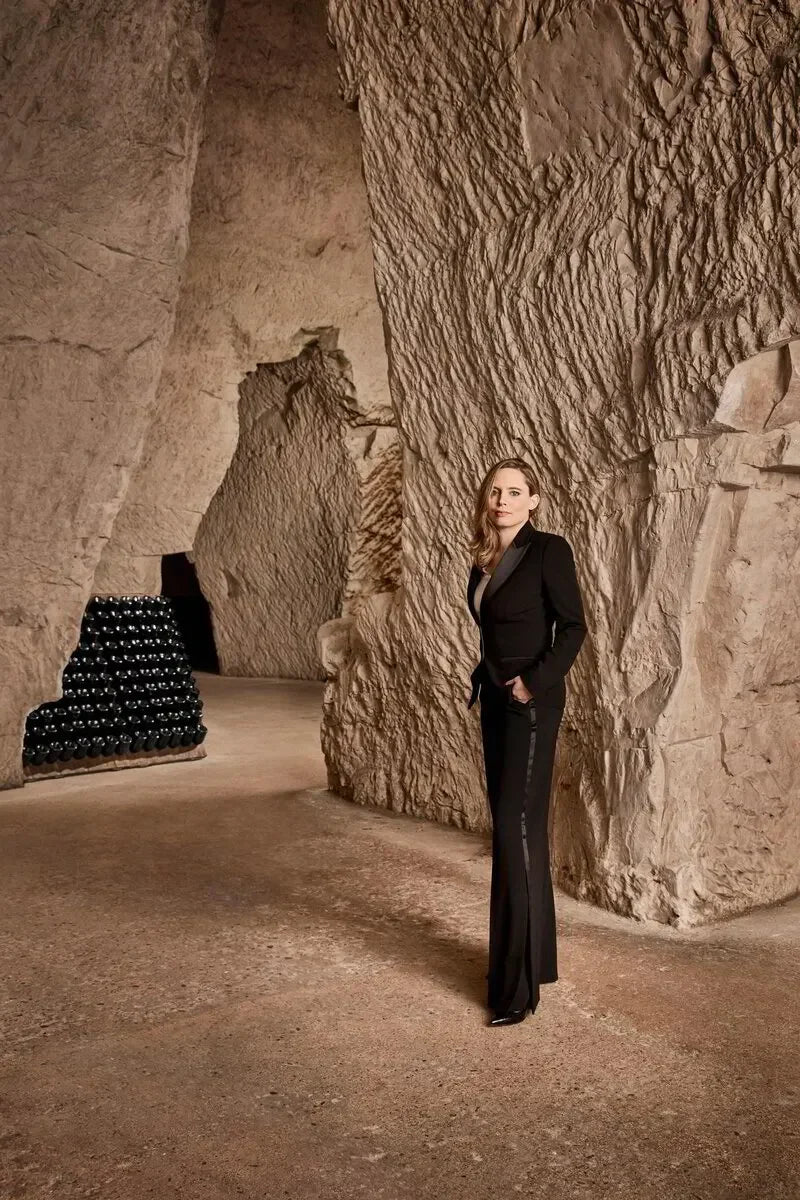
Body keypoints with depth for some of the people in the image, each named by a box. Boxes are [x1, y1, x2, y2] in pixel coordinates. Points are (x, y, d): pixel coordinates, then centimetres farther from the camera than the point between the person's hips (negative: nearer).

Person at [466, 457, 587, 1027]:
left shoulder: (549, 550, -10)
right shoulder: (485, 559, 11)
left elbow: (573, 627, -12)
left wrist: (535, 682, -17)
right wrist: (486, 680, 9)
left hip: (531, 702, -8)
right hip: (495, 701, 8)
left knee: (517, 825, -9)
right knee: (510, 823, 12)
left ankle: (519, 984, -3)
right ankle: (530, 954, 26)